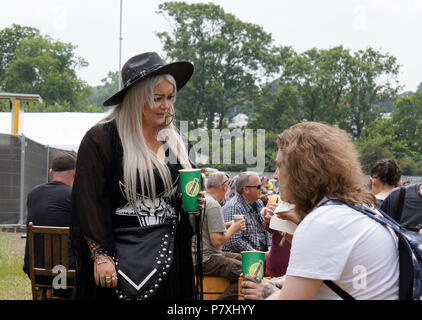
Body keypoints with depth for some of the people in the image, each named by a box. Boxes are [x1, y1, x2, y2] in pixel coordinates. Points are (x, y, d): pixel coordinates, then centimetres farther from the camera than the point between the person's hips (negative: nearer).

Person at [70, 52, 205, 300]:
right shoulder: (101, 139, -5)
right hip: (118, 260, -5)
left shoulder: (177, 142, 12)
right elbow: (90, 201, -9)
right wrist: (100, 255, -15)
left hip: (167, 260, 5)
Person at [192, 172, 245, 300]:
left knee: (242, 259, 16)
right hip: (205, 261, -10)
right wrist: (233, 229, -3)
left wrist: (226, 225, 22)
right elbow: (217, 241, -20)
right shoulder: (214, 205, -16)